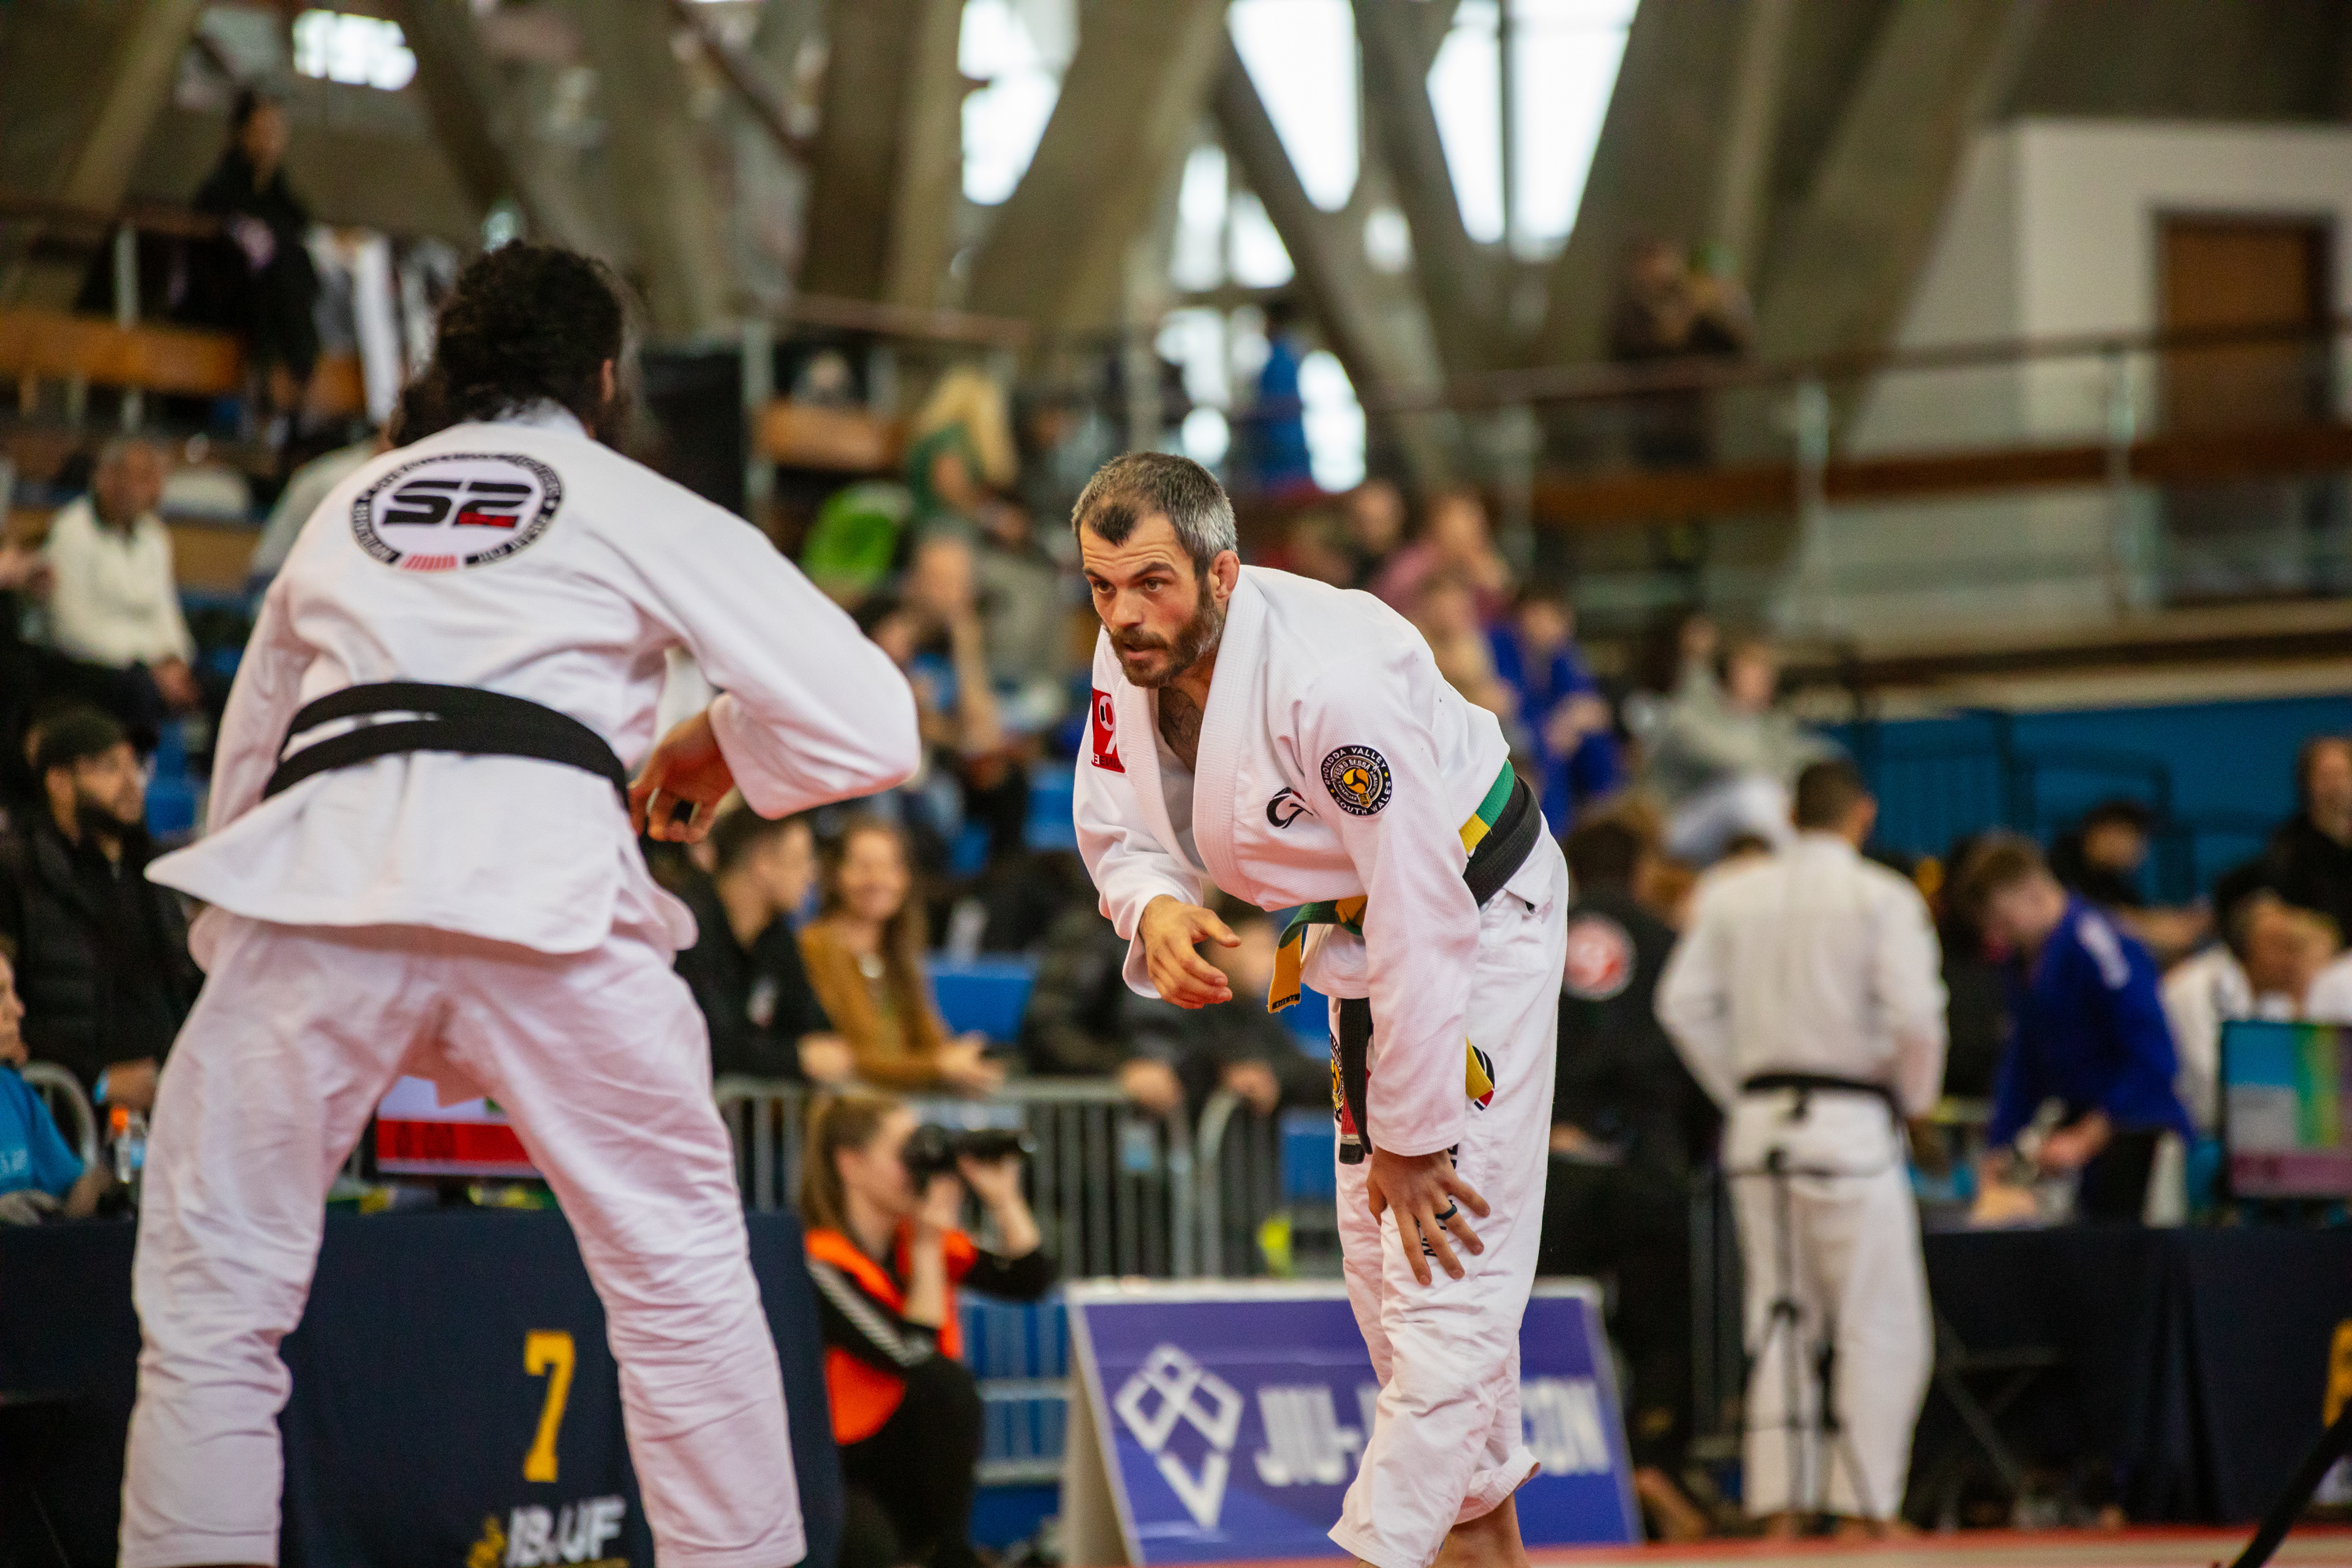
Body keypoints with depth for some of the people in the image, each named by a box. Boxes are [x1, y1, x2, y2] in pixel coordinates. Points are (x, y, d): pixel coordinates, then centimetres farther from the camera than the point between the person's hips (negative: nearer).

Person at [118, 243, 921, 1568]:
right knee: (679, 1273, 12)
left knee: (213, 1300, 7)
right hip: (542, 888, -2)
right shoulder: (646, 512, 20)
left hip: (320, 865, 2)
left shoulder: (346, 511, 30)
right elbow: (868, 723, 13)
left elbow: (248, 756, 34)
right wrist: (716, 753, 30)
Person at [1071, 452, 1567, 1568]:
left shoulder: (1332, 682, -36)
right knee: (1380, 1246, 17)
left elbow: (1425, 920, -32)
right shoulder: (1128, 661, -12)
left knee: (1449, 1260, -12)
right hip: (1353, 932, 9)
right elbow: (1116, 826, 4)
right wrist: (1153, 909, -23)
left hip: (1479, 916, -9)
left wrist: (1409, 1136, -25)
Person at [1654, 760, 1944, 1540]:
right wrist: (1911, 1098, 2)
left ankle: (1780, 1507, 9)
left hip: (1759, 1122, 5)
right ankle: (1862, 1507, -1)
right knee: (1878, 1323, 2)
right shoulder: (1882, 898, -8)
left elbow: (1684, 1004, 3)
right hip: (1849, 1125, -5)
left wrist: (1741, 1092, 11)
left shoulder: (1731, 894, 5)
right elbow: (1914, 1014, -15)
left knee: (1779, 1316, 11)